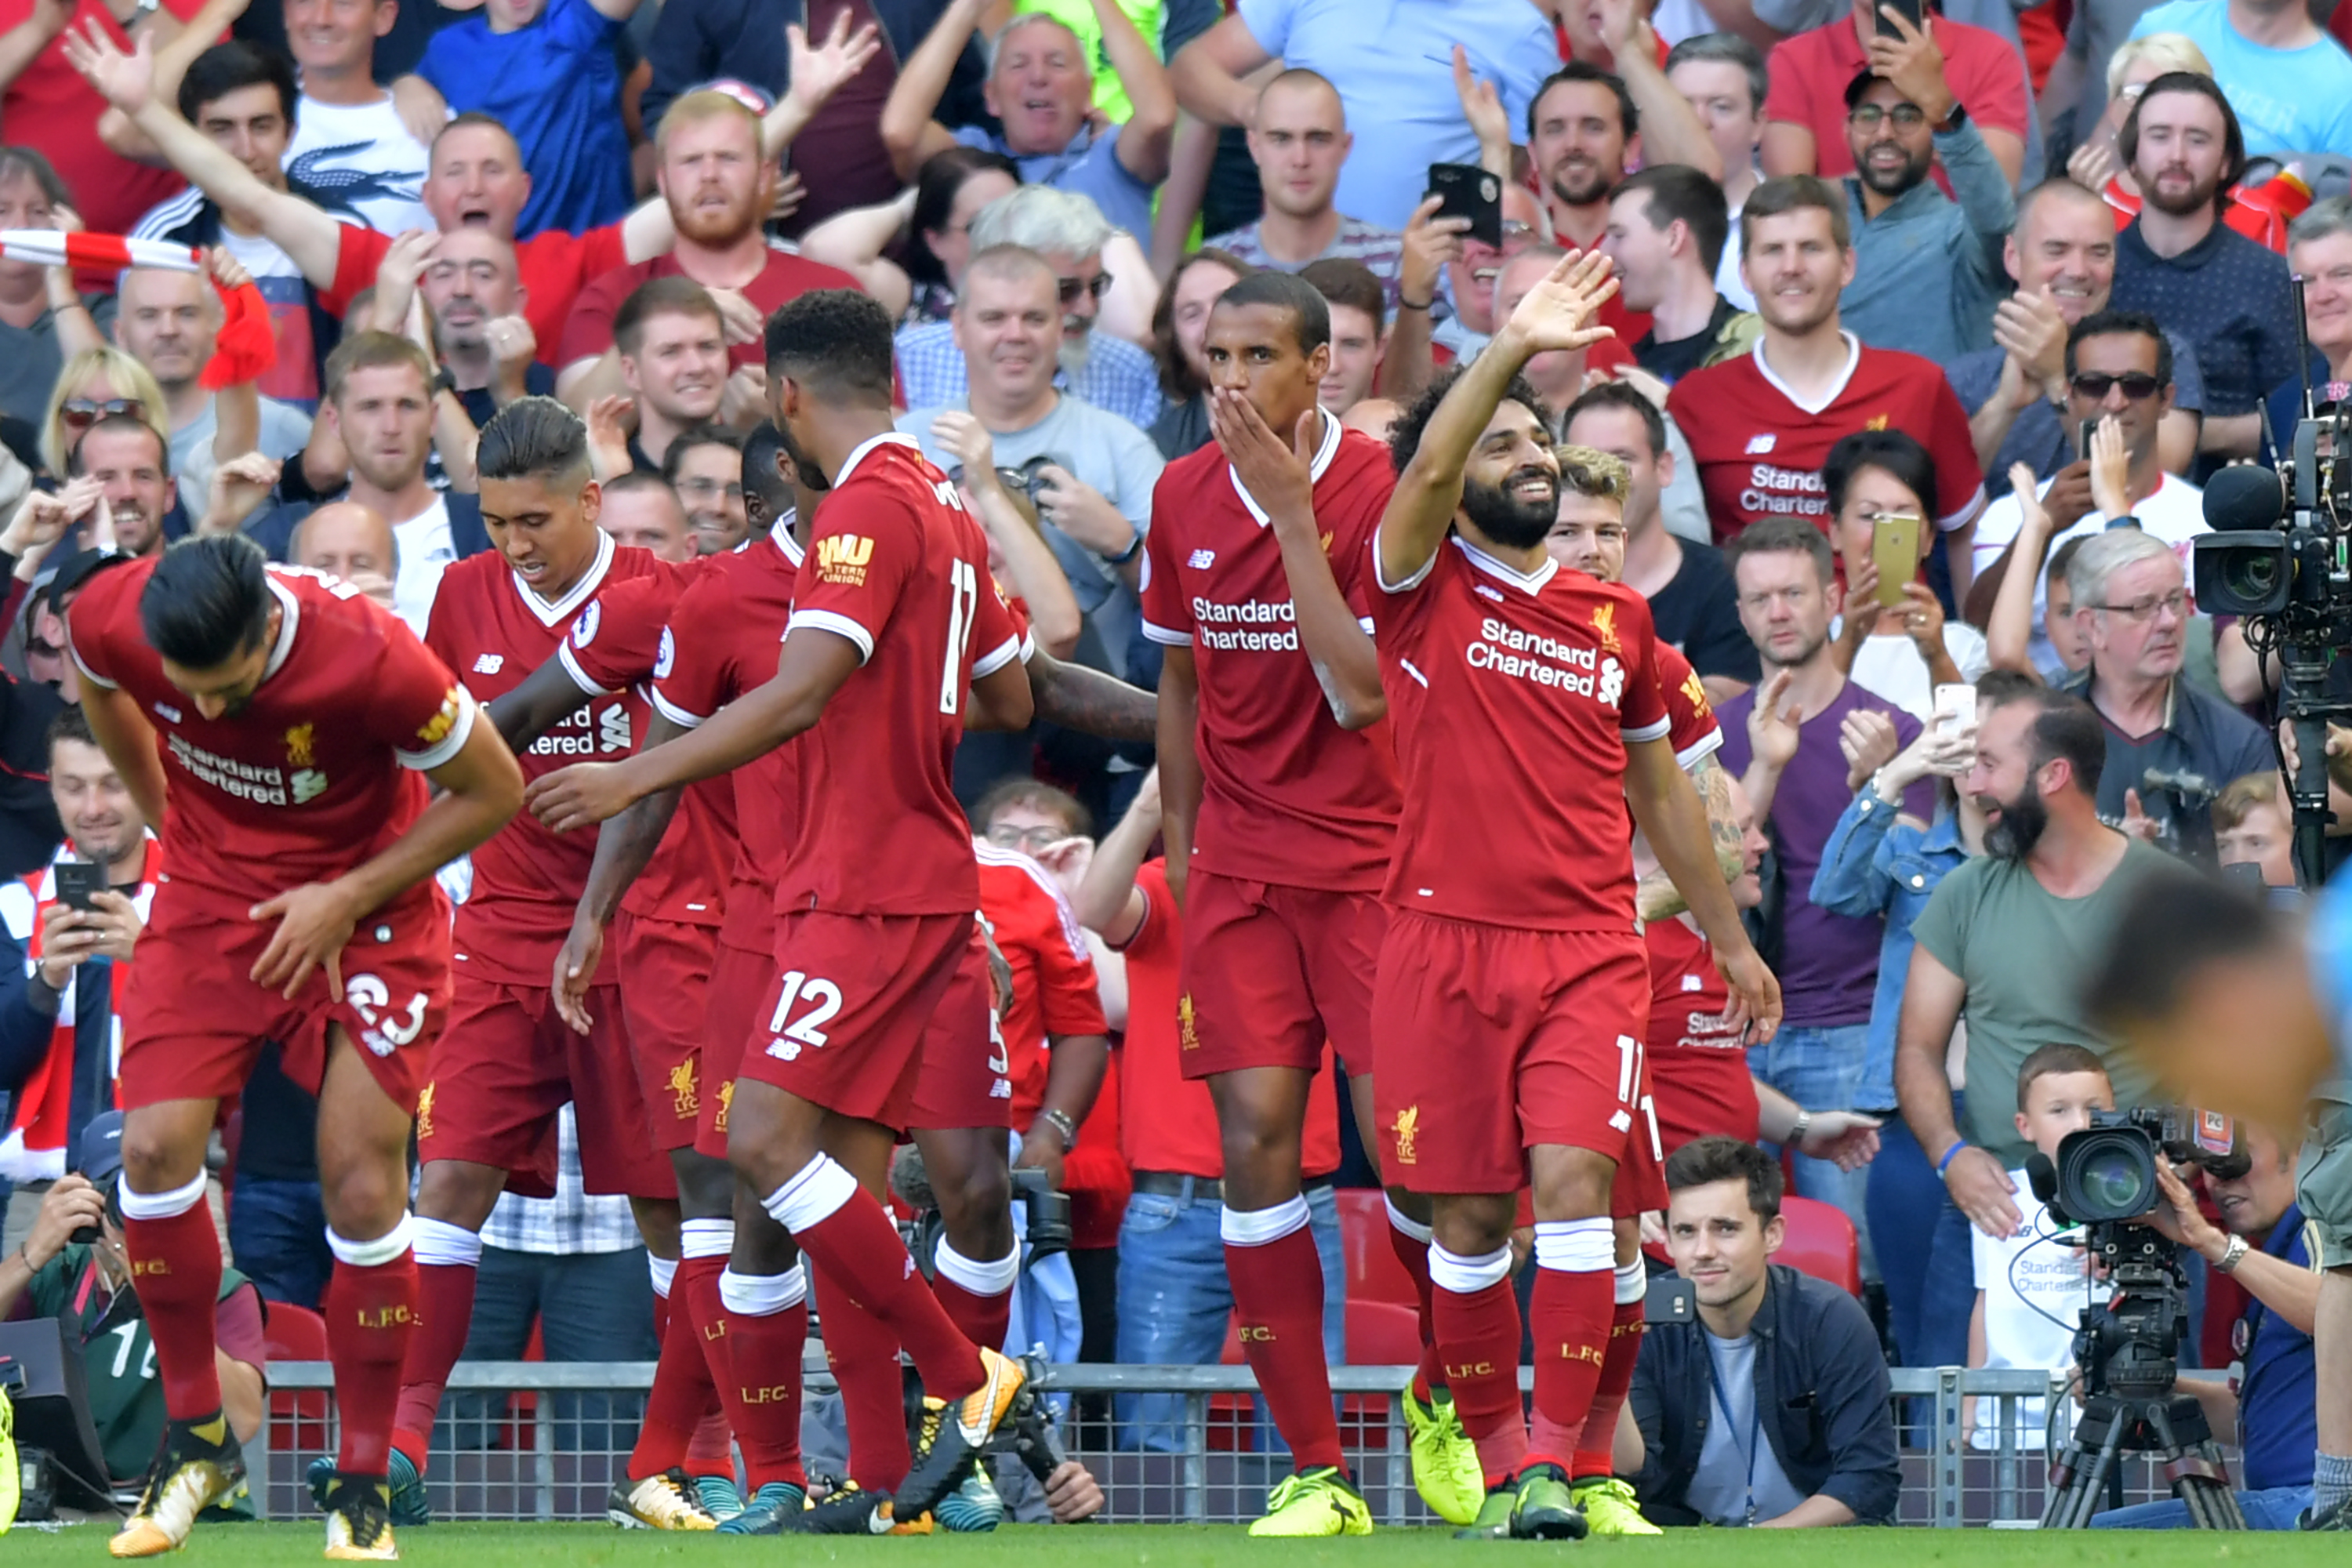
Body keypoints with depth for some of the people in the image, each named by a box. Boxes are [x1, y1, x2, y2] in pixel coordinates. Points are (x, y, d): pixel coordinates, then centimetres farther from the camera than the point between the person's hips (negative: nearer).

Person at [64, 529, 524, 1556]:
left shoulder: (369, 661, -31)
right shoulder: (112, 621, -20)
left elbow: (494, 790, -15)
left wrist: (347, 900, -17)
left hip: (365, 903, -3)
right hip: (210, 893, 3)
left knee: (362, 1188, -9)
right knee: (155, 1149, -13)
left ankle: (363, 1482, 5)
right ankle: (196, 1437, 6)